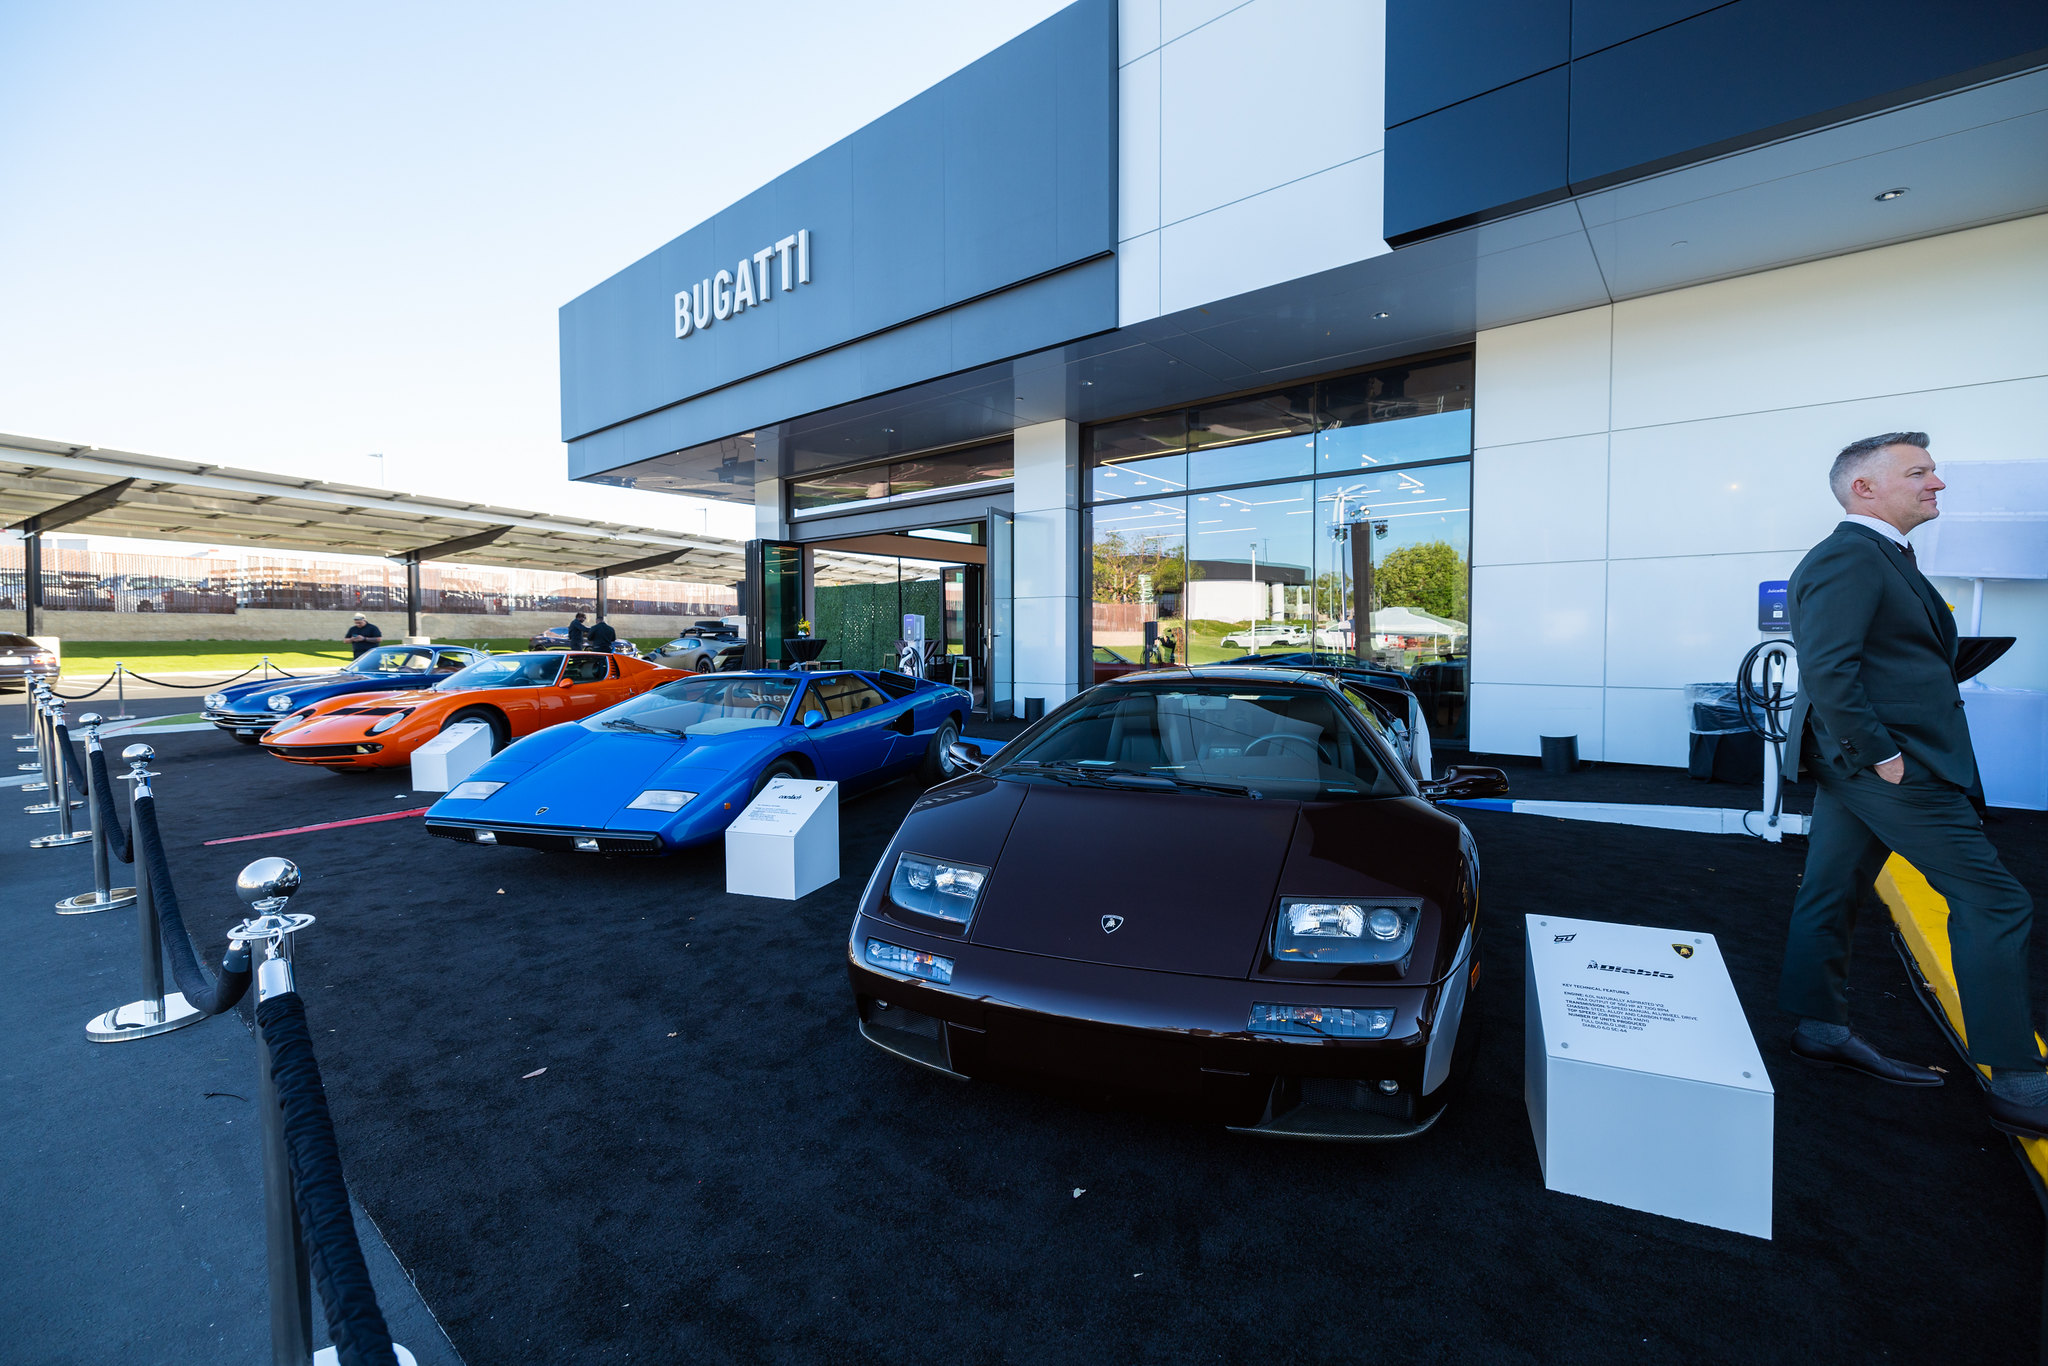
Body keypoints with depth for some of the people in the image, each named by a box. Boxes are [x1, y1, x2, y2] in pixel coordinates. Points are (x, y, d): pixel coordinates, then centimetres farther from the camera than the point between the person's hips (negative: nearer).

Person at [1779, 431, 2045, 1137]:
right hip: (1890, 764, -10)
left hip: (1862, 761, 10)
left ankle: (1822, 1028, 25)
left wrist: (1869, 752, 11)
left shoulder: (1883, 556, 18)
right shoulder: (1848, 557, -15)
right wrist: (1880, 753, -20)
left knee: (1831, 893, 13)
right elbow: (1827, 667, -25)